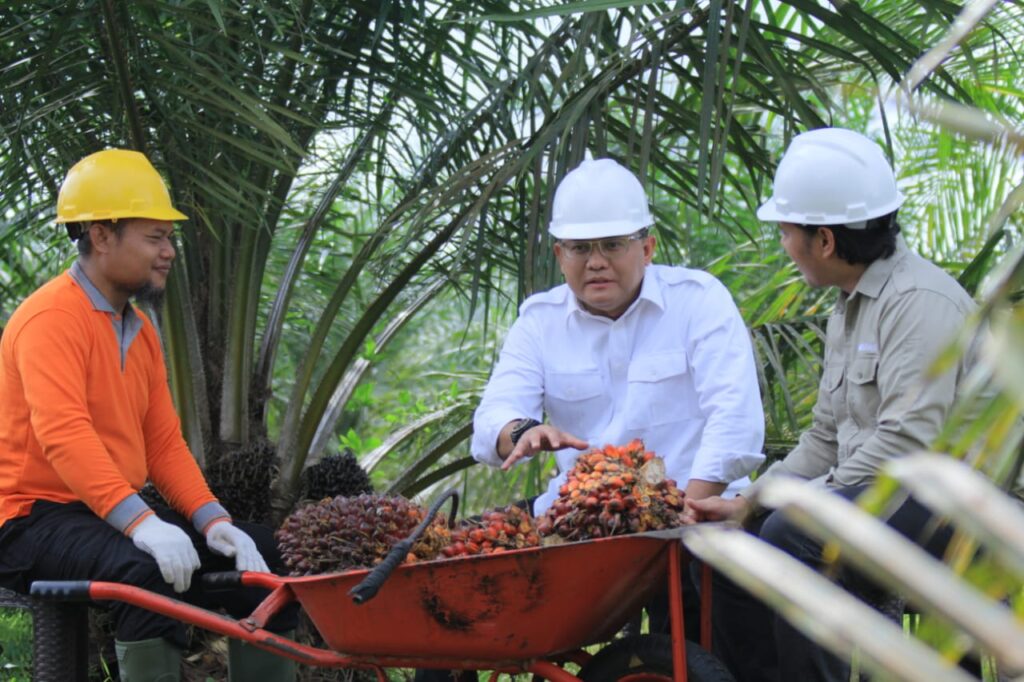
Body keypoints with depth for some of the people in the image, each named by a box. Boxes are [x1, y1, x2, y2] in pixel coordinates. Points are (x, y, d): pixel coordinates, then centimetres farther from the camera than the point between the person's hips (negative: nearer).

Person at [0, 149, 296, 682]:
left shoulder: (139, 329, 14)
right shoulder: (51, 319, -15)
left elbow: (164, 444, 12)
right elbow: (64, 435, -29)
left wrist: (213, 520, -5)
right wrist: (141, 523, -39)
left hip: (121, 514, 9)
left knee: (263, 556, 1)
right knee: (147, 570, -37)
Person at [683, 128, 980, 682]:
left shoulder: (921, 302, -16)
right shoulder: (848, 312, 17)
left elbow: (907, 443, -25)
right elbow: (825, 441, 19)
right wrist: (746, 501, 8)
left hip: (946, 507, -10)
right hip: (873, 500, 10)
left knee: (791, 535, -29)